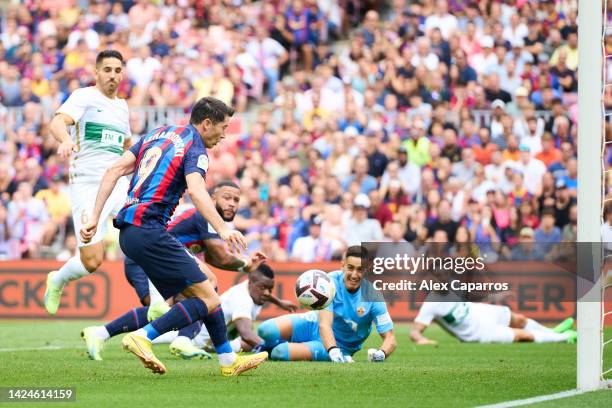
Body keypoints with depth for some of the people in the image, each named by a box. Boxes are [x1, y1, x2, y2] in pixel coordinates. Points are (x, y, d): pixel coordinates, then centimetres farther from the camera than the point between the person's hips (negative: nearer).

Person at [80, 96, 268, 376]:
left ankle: (229, 361, 17)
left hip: (128, 231, 9)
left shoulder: (158, 134, 19)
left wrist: (95, 218, 10)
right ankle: (143, 338, -19)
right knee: (207, 300, -10)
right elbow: (196, 191, -25)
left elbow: (114, 171, 12)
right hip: (148, 231, -9)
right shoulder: (195, 148, -5)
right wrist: (223, 229, -36)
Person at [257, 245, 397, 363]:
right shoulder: (331, 281, -22)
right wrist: (333, 351, -50)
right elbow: (324, 325, -30)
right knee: (266, 330, -20)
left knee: (280, 353, -26)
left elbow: (389, 338, -19)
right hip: (314, 326, 2)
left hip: (340, 346, -2)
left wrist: (381, 353, -44)